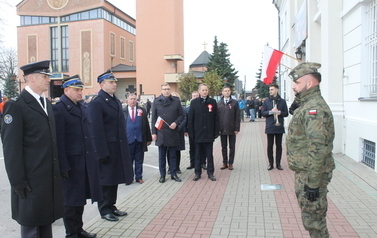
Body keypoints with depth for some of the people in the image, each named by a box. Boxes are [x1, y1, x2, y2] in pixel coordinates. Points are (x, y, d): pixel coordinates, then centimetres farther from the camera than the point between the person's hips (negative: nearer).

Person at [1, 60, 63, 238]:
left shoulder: (46, 103, 13)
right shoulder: (16, 106, -11)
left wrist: (58, 170, 14)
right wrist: (18, 182, -15)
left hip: (51, 178, 7)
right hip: (31, 181, -7)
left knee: (46, 222, 17)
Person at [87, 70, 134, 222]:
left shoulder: (116, 101, 13)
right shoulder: (96, 103, -13)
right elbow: (97, 130, -17)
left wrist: (124, 146, 13)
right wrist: (103, 153, -20)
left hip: (118, 148, 8)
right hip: (106, 149, -8)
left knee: (115, 178, 17)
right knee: (105, 180, 5)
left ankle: (111, 206, 31)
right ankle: (104, 210, 21)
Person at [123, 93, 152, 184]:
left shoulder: (142, 110, 5)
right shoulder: (123, 111, 3)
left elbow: (146, 125, 5)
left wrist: (148, 138, 2)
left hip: (140, 139, 1)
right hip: (128, 140, -1)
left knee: (139, 160, 10)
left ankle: (139, 177, 21)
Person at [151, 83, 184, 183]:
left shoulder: (176, 101, 3)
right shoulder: (156, 101, 3)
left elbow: (181, 115, 6)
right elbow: (153, 118, 3)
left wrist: (176, 123, -12)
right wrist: (153, 132, -1)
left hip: (173, 133, 0)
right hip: (161, 133, 0)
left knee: (173, 155, 9)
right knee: (162, 156, 7)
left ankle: (173, 174, 19)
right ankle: (162, 175, 17)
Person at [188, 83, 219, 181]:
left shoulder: (213, 102, 2)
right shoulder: (194, 102, 1)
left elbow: (216, 118, 2)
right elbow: (190, 118, 2)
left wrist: (216, 132, -2)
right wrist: (191, 132, -3)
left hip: (209, 133, 0)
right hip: (198, 133, 0)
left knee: (209, 155, 8)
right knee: (198, 154, 9)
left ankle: (210, 173, 18)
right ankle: (197, 173, 19)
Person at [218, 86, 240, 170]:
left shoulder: (234, 102, 1)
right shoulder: (218, 103, 7)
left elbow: (237, 116, -2)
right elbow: (216, 116, 6)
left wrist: (237, 128, -8)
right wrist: (217, 128, -1)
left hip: (231, 129, -2)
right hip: (222, 129, 2)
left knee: (232, 147, 5)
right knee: (224, 147, 9)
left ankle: (230, 163, 15)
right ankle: (225, 163, 18)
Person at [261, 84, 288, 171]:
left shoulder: (282, 101, 5)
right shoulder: (266, 101, 6)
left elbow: (286, 113, 4)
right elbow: (263, 113, 1)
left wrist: (280, 112, -15)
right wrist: (270, 112, -16)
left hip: (279, 127, 0)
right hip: (270, 127, 0)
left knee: (279, 146, 6)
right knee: (270, 146, 4)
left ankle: (278, 163, 16)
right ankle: (270, 163, 13)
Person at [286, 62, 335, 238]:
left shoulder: (314, 108, -21)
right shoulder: (307, 105, 13)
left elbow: (318, 149, -26)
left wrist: (313, 183, -25)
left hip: (311, 175, -10)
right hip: (304, 172, 10)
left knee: (313, 219, 2)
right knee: (310, 217, 21)